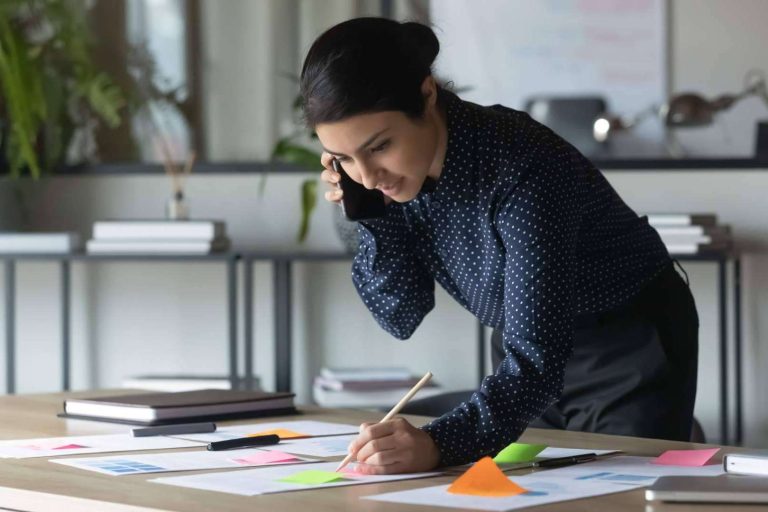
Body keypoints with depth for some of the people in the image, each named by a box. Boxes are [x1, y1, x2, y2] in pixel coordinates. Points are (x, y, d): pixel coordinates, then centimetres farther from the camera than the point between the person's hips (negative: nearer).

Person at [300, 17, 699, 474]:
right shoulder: (394, 167, -16)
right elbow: (402, 316, -8)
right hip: (543, 355, 6)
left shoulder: (521, 168, -36)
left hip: (634, 349, -6)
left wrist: (438, 444, -56)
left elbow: (537, 360, -40)